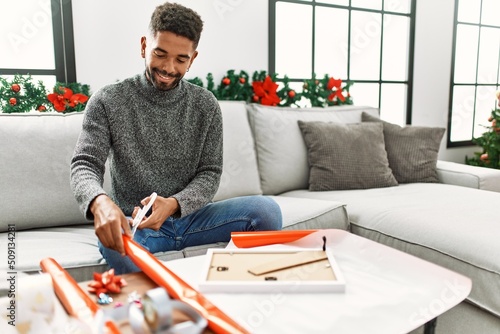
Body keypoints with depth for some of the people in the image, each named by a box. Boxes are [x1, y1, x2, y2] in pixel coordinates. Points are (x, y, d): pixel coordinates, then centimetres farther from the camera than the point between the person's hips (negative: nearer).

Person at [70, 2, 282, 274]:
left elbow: (210, 174, 0)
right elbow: (84, 166, -11)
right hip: (135, 222, -1)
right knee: (113, 242, -38)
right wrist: (99, 201, -36)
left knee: (267, 210, -21)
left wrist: (173, 204, -21)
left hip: (191, 215, 2)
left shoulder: (206, 106, 2)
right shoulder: (108, 102, -3)